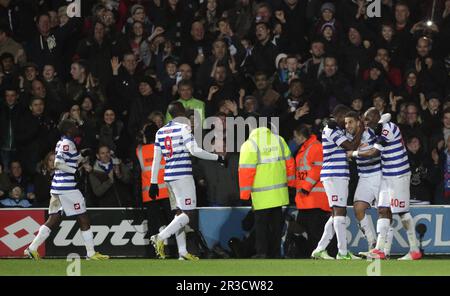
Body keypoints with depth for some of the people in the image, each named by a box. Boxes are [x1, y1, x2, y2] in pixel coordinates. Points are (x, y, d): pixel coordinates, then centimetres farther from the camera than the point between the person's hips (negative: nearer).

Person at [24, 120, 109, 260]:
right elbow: (58, 164, -21)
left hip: (57, 187, 9)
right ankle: (91, 253, 2)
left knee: (53, 220, 10)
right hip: (67, 187, -9)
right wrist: (76, 171, -17)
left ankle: (32, 248, 5)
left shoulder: (61, 143, 15)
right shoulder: (67, 144, -13)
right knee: (83, 219, -1)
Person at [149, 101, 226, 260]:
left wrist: (154, 183, 15)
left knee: (179, 213, 13)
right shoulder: (184, 128, -8)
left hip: (169, 176, 8)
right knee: (188, 213, -6)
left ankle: (182, 253, 11)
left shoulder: (161, 131, 12)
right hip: (183, 175, -8)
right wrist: (217, 157, -7)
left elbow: (156, 159, 12)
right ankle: (160, 238, -19)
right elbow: (194, 150, -16)